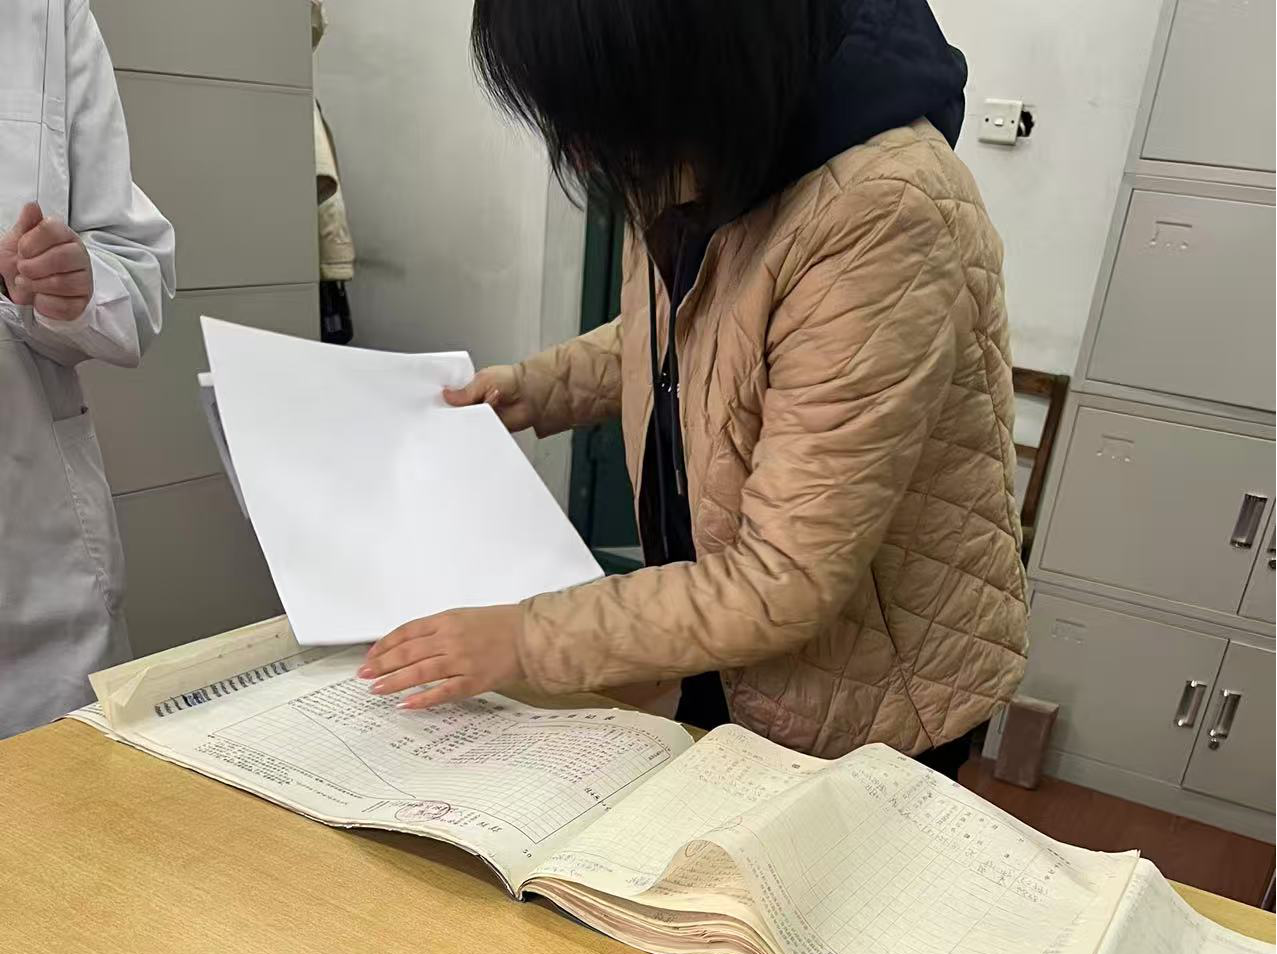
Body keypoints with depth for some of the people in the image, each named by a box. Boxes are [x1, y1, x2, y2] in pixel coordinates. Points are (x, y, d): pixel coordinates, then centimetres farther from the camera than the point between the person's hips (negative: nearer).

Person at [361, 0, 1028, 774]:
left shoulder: (881, 226, -33)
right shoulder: (710, 161, -8)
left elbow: (786, 581, -30)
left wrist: (527, 641, -23)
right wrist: (539, 389, 1)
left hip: (871, 702, -7)